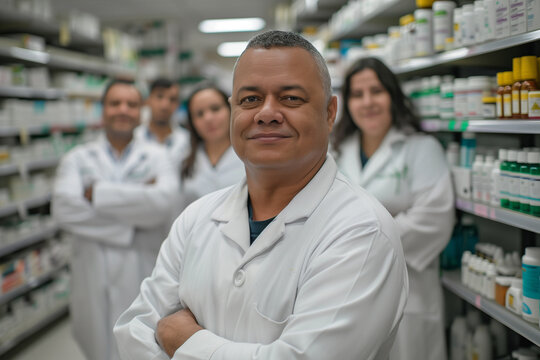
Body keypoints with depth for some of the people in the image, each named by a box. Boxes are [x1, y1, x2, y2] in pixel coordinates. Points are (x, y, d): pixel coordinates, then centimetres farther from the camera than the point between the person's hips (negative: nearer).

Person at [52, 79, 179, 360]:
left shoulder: (156, 156, 4)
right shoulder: (77, 159, 5)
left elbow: (165, 200, -17)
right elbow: (64, 209, -13)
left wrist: (98, 192, -12)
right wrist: (138, 199, -14)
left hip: (143, 278, -1)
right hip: (93, 281, 1)